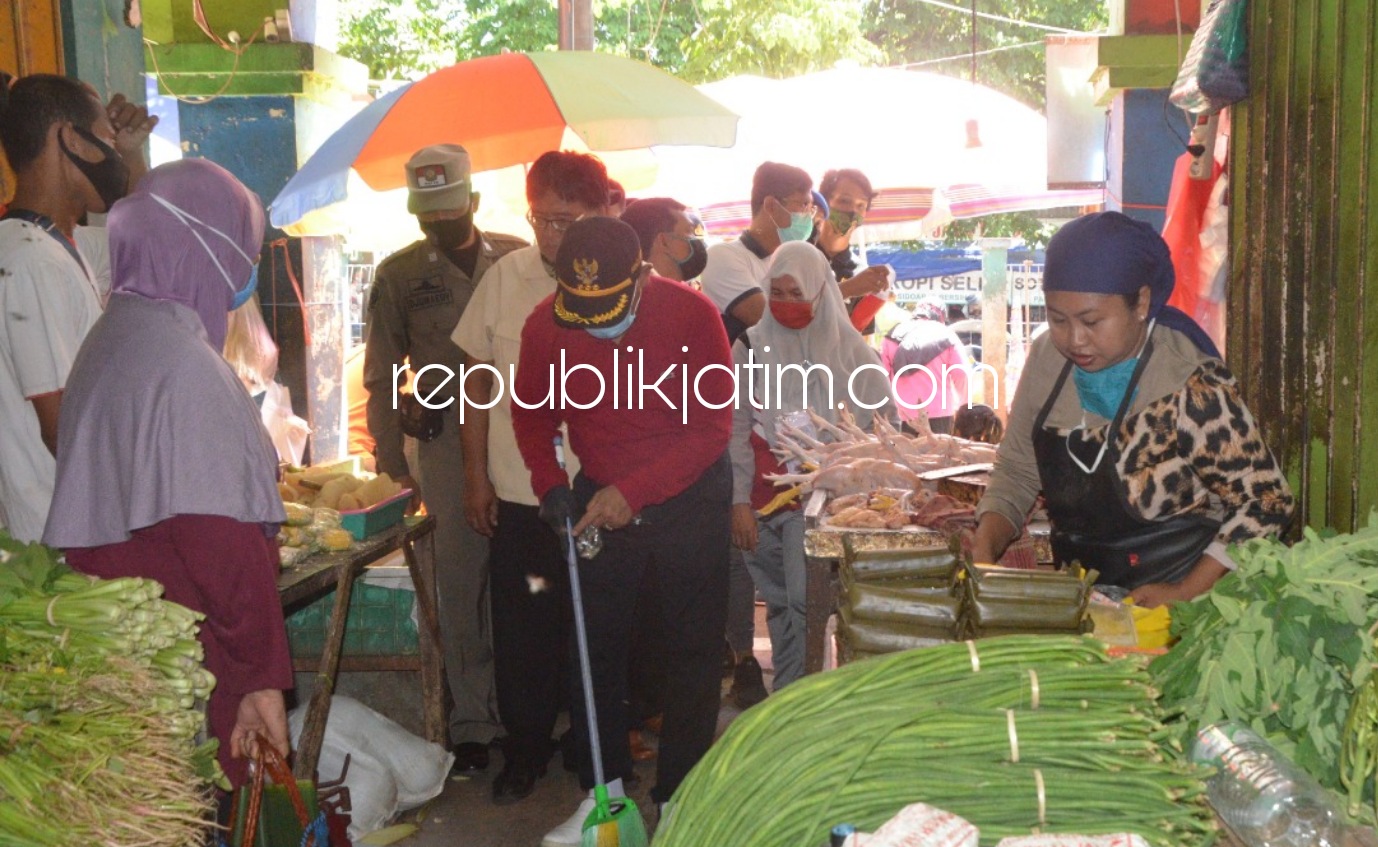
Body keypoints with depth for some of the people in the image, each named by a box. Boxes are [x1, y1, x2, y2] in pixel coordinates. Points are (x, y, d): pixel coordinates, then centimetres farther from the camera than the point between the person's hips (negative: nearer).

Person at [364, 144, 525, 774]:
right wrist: (391, 456, 4)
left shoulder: (517, 259, 7)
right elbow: (381, 374, 9)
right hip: (447, 441, 0)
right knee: (461, 585, 2)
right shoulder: (399, 274, 6)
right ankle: (473, 724, 13)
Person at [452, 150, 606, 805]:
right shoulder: (505, 278, 1)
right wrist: (476, 474, 6)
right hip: (518, 496, 2)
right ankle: (524, 752, 31)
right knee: (522, 634, 12)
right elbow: (477, 378, 8)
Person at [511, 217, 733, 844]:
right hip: (599, 499, 3)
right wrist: (549, 483, -11)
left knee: (691, 650, 3)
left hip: (688, 496, -2)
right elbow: (532, 413, 5)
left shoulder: (693, 315, -21)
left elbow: (712, 428, -19)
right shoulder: (545, 326, -12)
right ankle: (602, 790, 19)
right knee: (595, 646, 6)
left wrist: (634, 491, -24)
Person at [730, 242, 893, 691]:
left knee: (806, 603, -12)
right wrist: (739, 502, -4)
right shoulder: (752, 347, 4)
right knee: (781, 603, 9)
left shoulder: (848, 348, 1)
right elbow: (736, 431, 2)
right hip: (766, 498, 2)